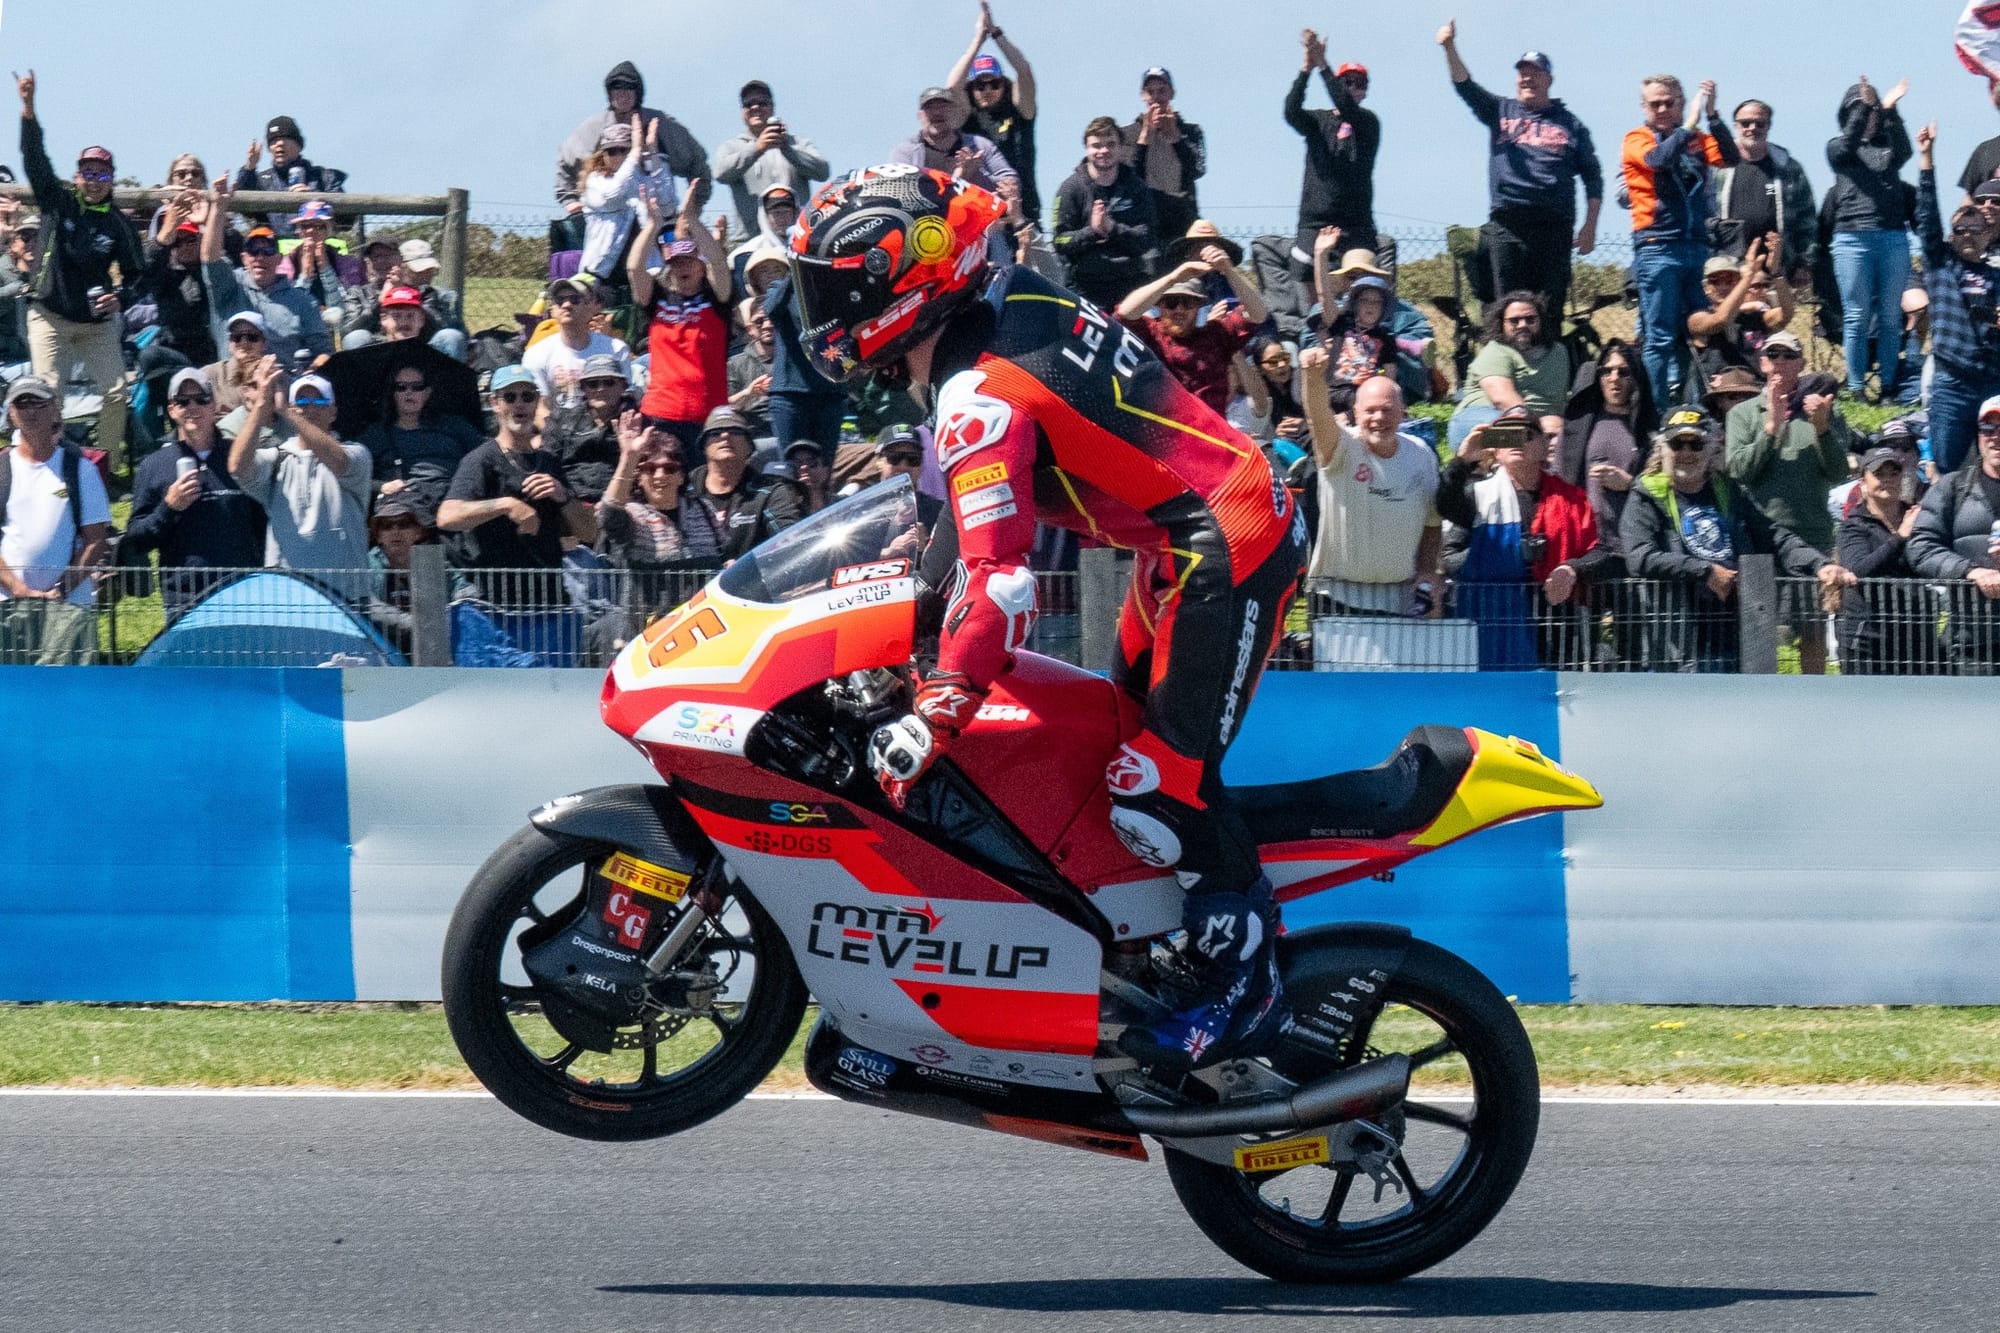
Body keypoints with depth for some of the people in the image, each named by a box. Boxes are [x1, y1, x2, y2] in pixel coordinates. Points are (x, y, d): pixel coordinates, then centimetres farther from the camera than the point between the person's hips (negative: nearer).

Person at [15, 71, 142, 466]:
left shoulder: (118, 224, 0)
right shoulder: (58, 201, -1)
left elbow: (135, 271, 6)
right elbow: (34, 158, -10)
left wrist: (121, 298, -15)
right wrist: (28, 109, -21)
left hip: (97, 321, 1)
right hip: (50, 315, -1)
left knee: (116, 393, -6)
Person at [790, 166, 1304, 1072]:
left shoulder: (981, 395, -24)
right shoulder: (1009, 299, 4)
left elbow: (1000, 580, -32)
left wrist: (933, 719, -32)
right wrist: (928, 562, 32)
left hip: (1222, 554, -11)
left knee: (1156, 788, -11)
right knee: (1129, 728, 22)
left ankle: (1243, 987, -1)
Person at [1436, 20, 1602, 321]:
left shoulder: (1569, 124, 14)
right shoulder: (1500, 112, 16)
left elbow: (1592, 178, 13)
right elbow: (1465, 87, 2)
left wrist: (1590, 226, 3)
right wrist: (1449, 49, -15)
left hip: (1554, 225, 0)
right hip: (1506, 225, 0)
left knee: (1551, 308, -2)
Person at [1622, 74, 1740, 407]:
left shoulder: (1697, 139, 14)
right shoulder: (1637, 140, 4)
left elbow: (1729, 158, -3)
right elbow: (1660, 159, -17)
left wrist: (1712, 115, -14)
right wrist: (1691, 123, -15)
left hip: (1697, 246, 4)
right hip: (1657, 250, -4)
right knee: (1660, 338, -5)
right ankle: (1656, 408, -4)